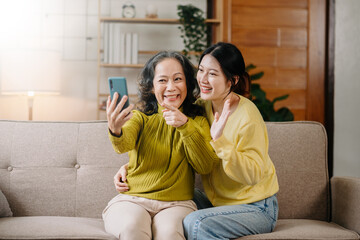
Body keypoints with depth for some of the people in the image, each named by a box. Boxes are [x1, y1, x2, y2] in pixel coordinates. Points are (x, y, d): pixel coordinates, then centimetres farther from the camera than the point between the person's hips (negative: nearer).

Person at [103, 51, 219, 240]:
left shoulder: (198, 121, 11)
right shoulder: (139, 117, 7)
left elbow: (205, 167, -3)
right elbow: (124, 144, -15)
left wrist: (185, 125, -15)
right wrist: (115, 130, -40)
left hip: (177, 203, 0)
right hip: (132, 200, 0)